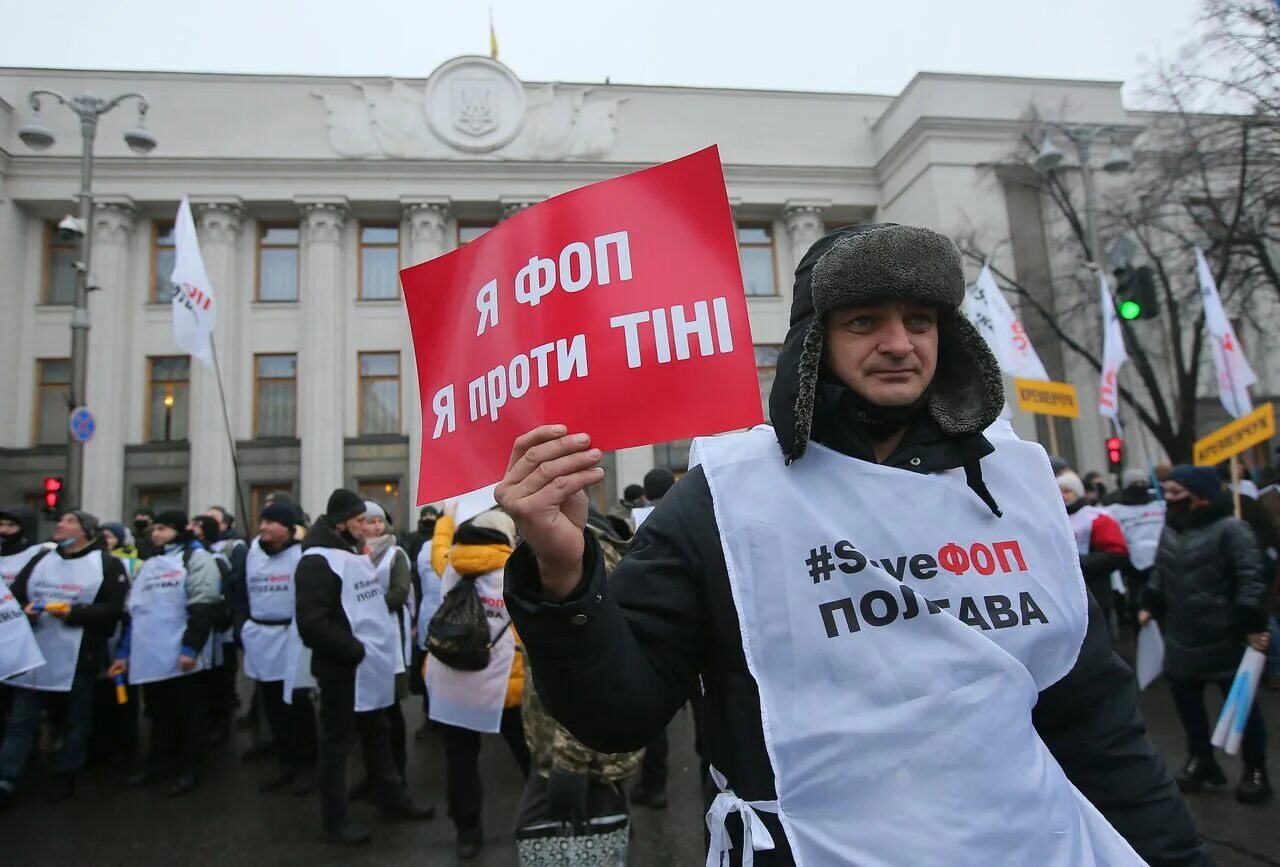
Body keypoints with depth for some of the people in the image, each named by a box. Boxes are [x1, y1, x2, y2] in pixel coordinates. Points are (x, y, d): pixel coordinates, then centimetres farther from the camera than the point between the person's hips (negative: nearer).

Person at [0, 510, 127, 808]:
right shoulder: (41, 560, 12)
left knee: (77, 721, 9)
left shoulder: (107, 564, -4)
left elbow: (114, 608, -11)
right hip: (36, 655, 4)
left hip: (80, 658, -4)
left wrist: (73, 612, -20)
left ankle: (65, 775, 24)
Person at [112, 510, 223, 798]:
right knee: (160, 714, 18)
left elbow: (203, 607, -14)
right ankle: (159, 764, 31)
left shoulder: (196, 558, -5)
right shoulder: (148, 565, 19)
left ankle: (190, 770, 13)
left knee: (189, 715, 3)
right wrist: (124, 652, 16)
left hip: (183, 657, -7)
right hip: (152, 656, 7)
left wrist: (190, 648, -20)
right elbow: (134, 610, 21)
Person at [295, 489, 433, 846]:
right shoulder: (318, 561, -17)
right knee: (337, 741, 4)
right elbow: (312, 623, -26)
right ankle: (334, 821, 17)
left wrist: (378, 647, 12)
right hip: (342, 667, -9)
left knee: (378, 733, 19)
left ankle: (392, 799, 32)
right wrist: (355, 650, -21)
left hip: (368, 664, 9)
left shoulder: (353, 553, 13)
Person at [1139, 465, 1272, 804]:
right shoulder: (1170, 529, 8)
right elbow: (1160, 573, 16)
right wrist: (1150, 605, 11)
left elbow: (1250, 579, -17)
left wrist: (1252, 624, -20)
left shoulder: (1230, 528, -15)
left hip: (1226, 637, -7)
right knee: (1185, 698, 14)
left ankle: (1256, 770, 25)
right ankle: (1201, 759, 31)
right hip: (1182, 636, 7)